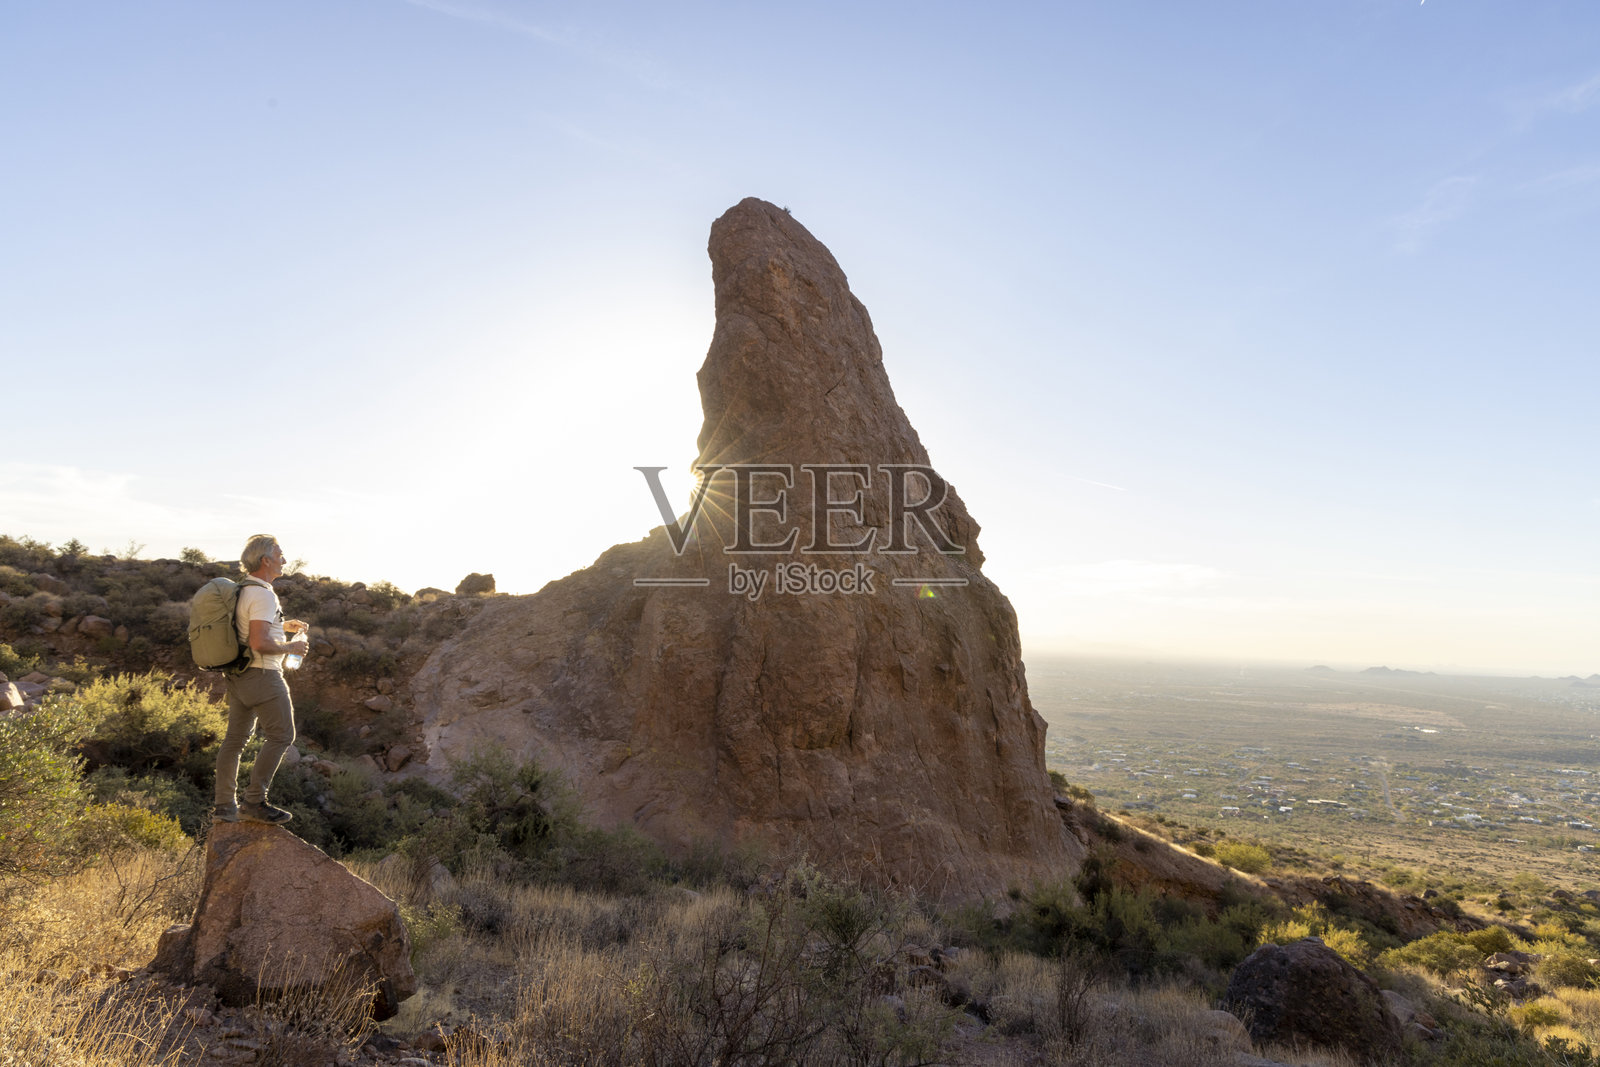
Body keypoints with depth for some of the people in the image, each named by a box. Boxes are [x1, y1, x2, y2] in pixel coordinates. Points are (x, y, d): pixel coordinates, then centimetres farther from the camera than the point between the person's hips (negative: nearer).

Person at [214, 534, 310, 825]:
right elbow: (260, 643, -26)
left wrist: (283, 625, 23)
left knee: (235, 739, 11)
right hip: (263, 675, -10)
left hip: (238, 675, 10)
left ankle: (225, 806, 16)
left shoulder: (241, 591, 13)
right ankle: (254, 802, -4)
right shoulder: (263, 595, -19)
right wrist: (291, 647, -11)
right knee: (280, 736, -3)